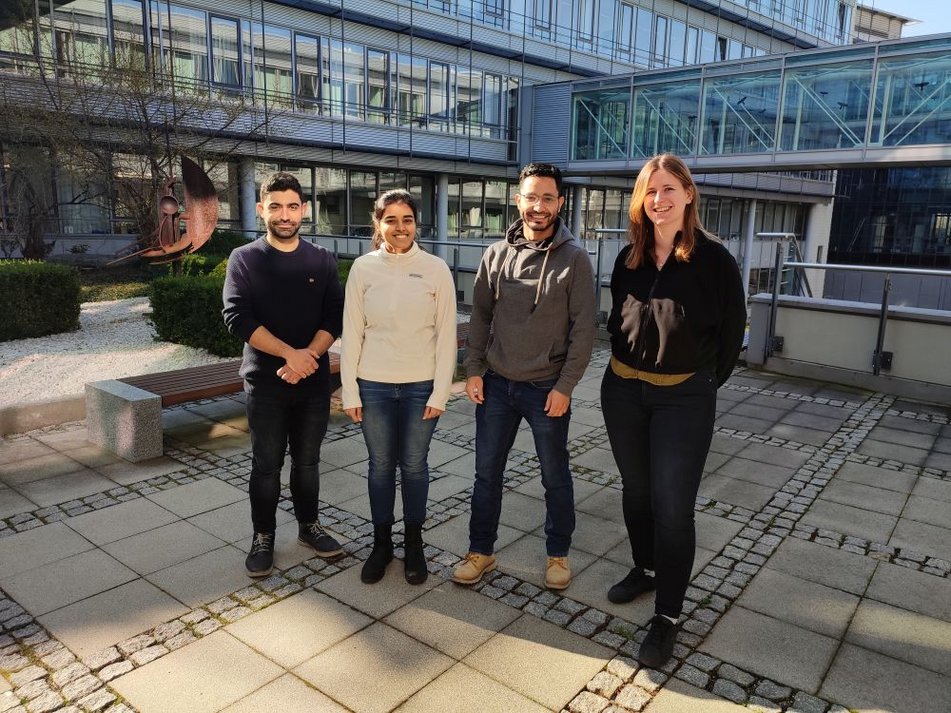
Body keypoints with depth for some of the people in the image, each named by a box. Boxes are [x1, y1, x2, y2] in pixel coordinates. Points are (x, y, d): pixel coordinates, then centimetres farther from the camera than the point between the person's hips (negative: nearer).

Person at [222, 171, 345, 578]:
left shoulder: (322, 261, 5)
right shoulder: (244, 259, -1)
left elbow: (335, 317, -1)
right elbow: (237, 318, -11)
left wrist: (308, 356, -17)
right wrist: (289, 353, -19)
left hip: (314, 381, 2)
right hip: (265, 382, -2)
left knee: (307, 461, 14)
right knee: (266, 465, 7)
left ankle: (309, 525, 31)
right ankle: (263, 536, 23)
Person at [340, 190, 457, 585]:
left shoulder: (436, 269, -5)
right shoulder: (363, 268, -2)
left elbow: (446, 334, -4)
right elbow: (351, 333, 0)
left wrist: (440, 392, -6)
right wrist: (350, 392, -1)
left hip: (421, 386, -1)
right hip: (374, 386, 1)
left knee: (414, 465, 11)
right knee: (381, 465, 13)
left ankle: (414, 545, 30)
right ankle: (381, 543, 31)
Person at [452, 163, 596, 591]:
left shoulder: (574, 258, -7)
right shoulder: (496, 254, 2)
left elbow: (583, 329, -9)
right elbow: (480, 316, 7)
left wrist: (564, 387, -12)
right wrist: (474, 370, 1)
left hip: (547, 389, -3)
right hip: (496, 384, 3)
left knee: (555, 478, 12)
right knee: (487, 472, 12)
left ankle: (558, 554, 32)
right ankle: (481, 552, 29)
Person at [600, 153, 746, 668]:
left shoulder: (714, 258, -9)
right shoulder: (628, 259, 3)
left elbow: (732, 331, -3)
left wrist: (705, 384, 2)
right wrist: (626, 363, 10)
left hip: (684, 398, -4)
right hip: (623, 391, 5)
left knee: (672, 505, -3)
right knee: (636, 491, 17)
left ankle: (667, 615, 10)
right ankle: (644, 569, 39)